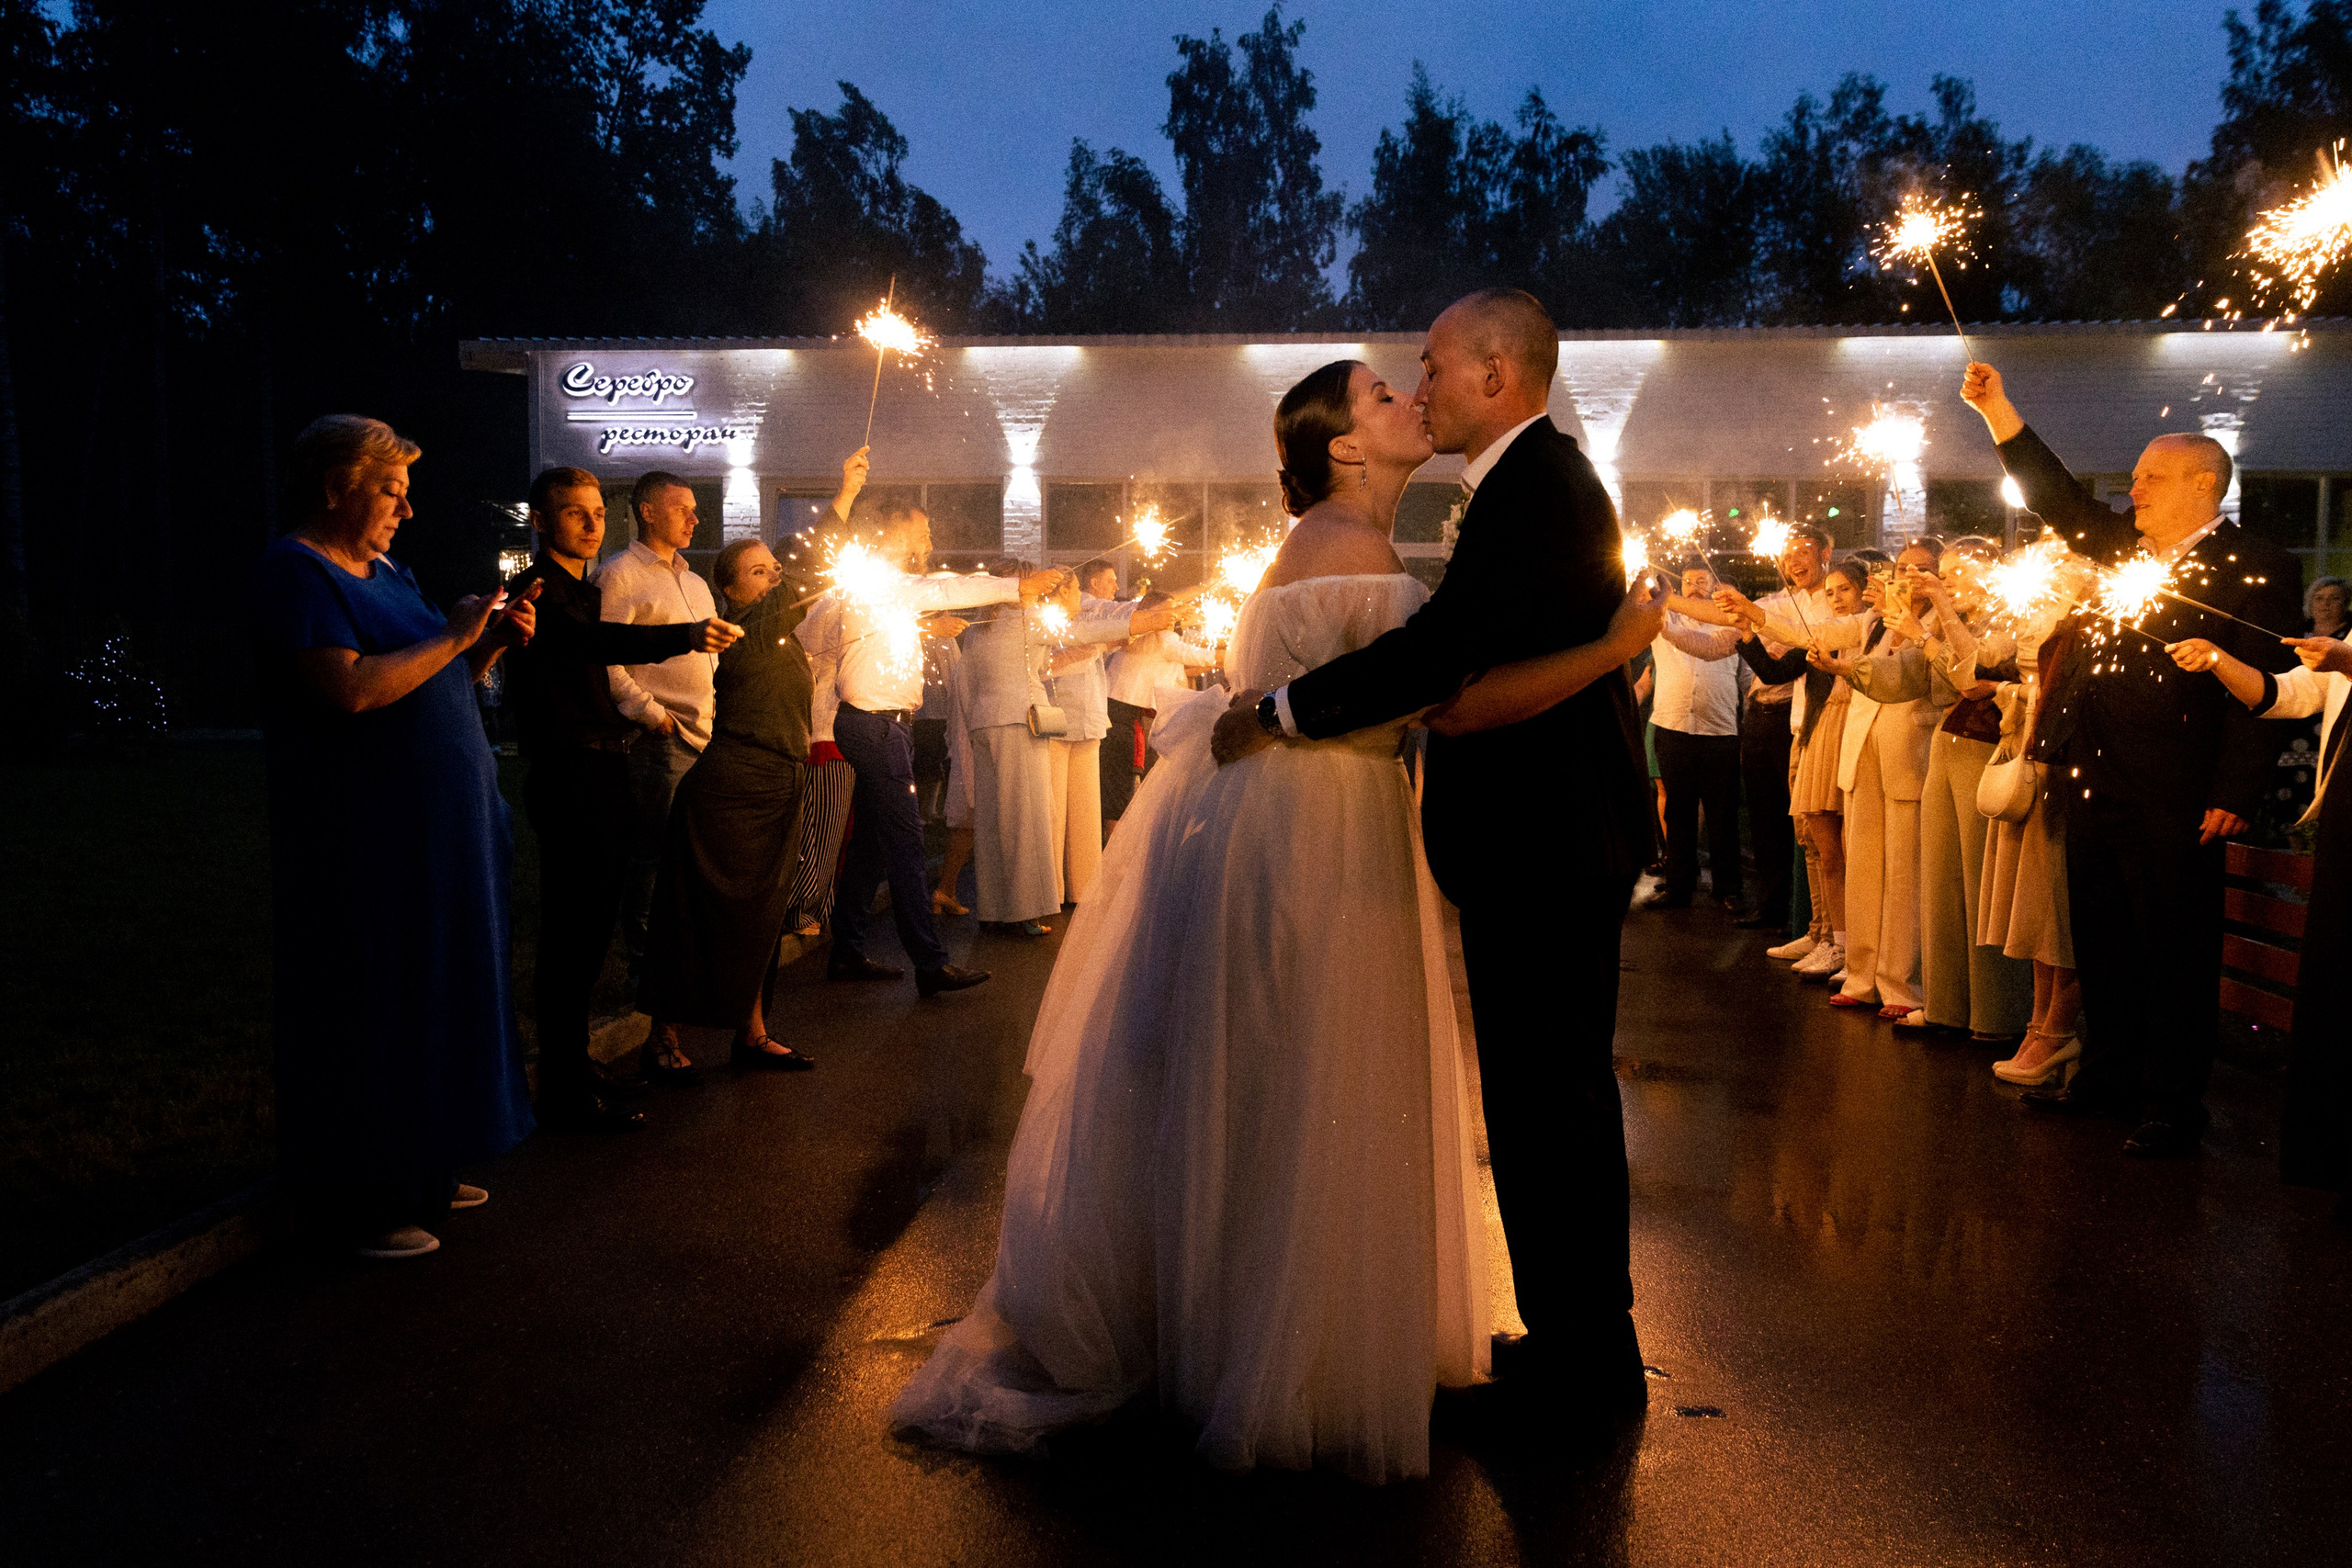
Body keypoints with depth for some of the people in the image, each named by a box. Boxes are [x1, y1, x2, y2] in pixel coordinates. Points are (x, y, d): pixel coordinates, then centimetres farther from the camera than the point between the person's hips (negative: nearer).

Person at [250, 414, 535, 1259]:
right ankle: (358, 1203, 9)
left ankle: (419, 1172, 26)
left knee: (428, 999, 15)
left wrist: (491, 642, 3)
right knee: (367, 1012, -2)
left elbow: (436, 682, 20)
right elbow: (351, 689, -25)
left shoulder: (384, 573, 17)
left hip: (433, 834, 9)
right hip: (361, 841, -9)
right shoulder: (296, 572, -12)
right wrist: (453, 637, -18)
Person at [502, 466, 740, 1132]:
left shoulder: (588, 588, 21)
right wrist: (686, 636, -43)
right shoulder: (539, 587, -11)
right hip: (569, 773, -10)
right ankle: (566, 1091, -4)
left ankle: (571, 1066, 25)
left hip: (603, 771, 10)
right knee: (572, 930, -9)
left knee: (591, 924, 14)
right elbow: (593, 640, -31)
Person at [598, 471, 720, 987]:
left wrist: (720, 710, 14)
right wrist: (652, 714, -15)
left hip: (707, 737, 8)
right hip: (660, 744, -8)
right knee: (652, 857, -3)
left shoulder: (695, 584, 22)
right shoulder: (619, 575, -6)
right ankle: (645, 968, 7)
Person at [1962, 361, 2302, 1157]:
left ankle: (2172, 1106, 13)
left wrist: (2233, 794, -17)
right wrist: (1996, 409, 12)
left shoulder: (2250, 568, -7)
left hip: (2173, 806, -7)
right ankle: (2108, 1076, 29)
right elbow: (2056, 495, 19)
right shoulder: (2122, 548, 13)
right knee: (2102, 944, 16)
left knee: (2174, 957, 2)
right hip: (2095, 788, 7)